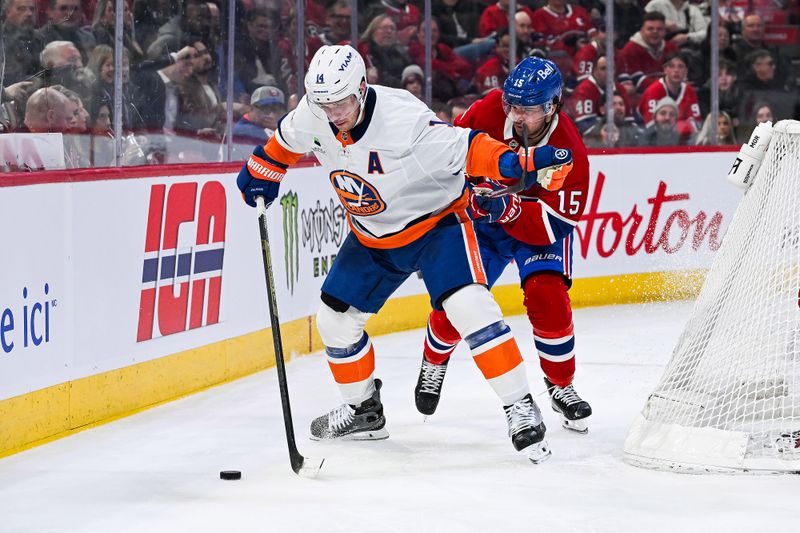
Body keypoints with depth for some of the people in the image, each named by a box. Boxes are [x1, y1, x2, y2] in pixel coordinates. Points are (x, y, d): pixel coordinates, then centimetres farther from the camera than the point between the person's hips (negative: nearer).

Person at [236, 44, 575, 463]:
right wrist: (262, 172, 13)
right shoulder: (311, 118, -14)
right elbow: (287, 141, 9)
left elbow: (466, 150, -34)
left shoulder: (405, 121, -34)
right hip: (372, 235, 6)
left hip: (436, 221, -6)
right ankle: (363, 410, 29)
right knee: (336, 319, 7)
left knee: (467, 306, -25)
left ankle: (520, 409, -18)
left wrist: (518, 164, -47)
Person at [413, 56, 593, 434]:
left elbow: (554, 225, -31)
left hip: (540, 222, -2)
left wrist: (508, 209, -44)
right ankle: (434, 361, 25)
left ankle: (561, 386, 1)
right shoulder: (489, 111, -24)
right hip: (482, 218, 2)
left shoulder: (569, 151, -30)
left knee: (547, 297, -21)